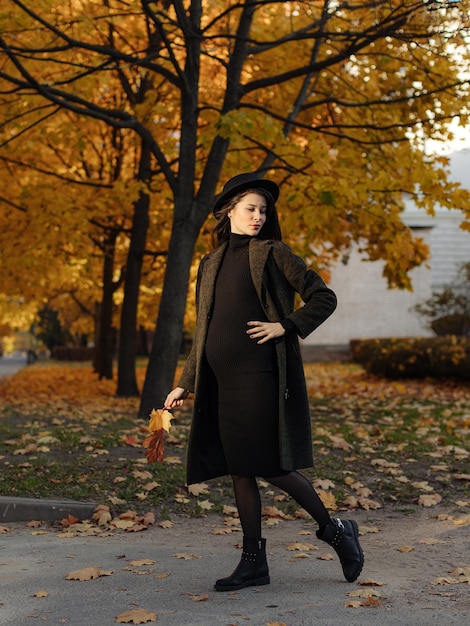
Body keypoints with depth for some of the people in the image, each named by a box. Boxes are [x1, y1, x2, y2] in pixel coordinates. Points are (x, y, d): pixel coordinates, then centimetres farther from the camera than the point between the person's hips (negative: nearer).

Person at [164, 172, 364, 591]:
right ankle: (254, 562, 15)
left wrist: (286, 326, -12)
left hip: (263, 375, -6)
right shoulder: (211, 265, 16)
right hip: (223, 380, 6)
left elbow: (323, 298, 0)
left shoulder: (273, 253, 2)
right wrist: (185, 385, 18)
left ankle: (336, 531, 13)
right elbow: (203, 332, 20)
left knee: (271, 466, -7)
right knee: (239, 469, 6)